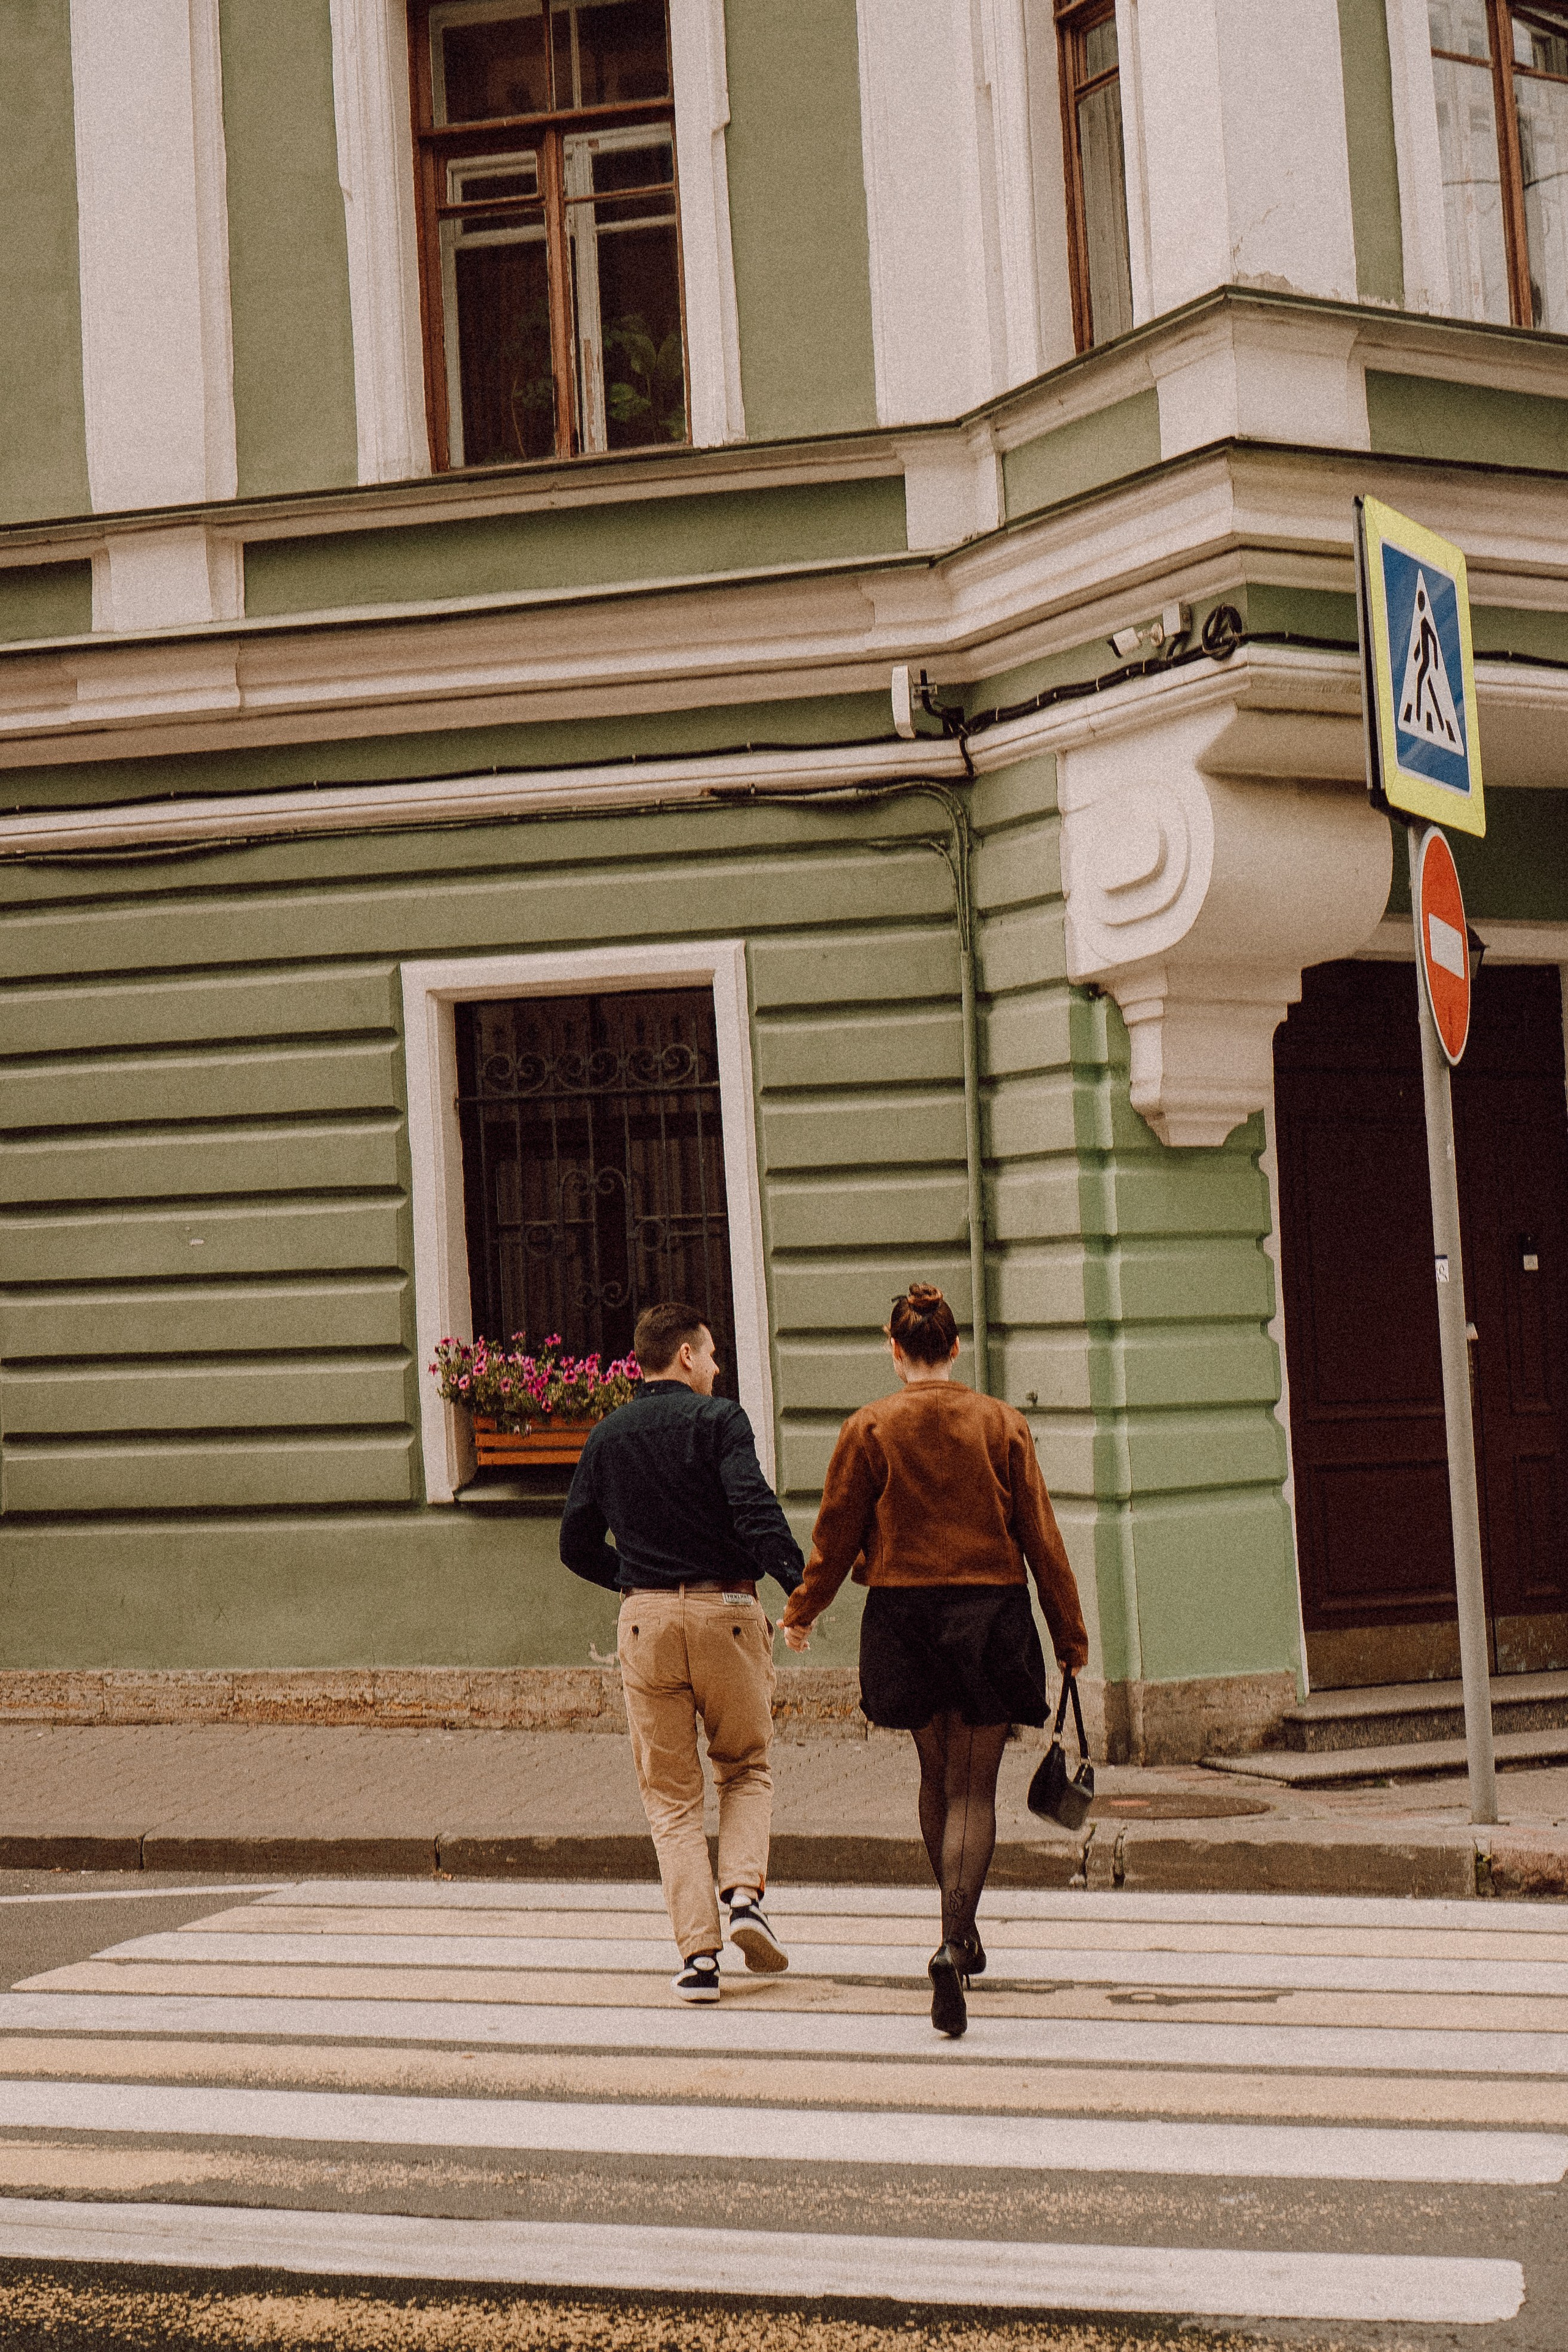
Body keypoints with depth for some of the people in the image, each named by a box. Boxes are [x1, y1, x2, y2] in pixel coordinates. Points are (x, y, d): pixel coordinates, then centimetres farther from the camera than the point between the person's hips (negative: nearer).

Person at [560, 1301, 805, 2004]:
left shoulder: (606, 1437, 10)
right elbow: (754, 1510, -20)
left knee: (670, 1794, 8)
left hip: (646, 1621, 3)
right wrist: (802, 1586, -25)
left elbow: (576, 1545, 13)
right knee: (747, 1769, 18)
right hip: (727, 1611, -3)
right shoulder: (718, 1420, -4)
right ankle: (745, 1893, -5)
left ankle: (699, 1952, -1)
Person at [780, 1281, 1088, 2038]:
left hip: (903, 1614, 1)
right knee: (974, 1786, 2)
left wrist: (801, 1612, 17)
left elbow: (837, 1534, 1)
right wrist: (1070, 1634, 8)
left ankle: (960, 1932, 31)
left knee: (937, 1777, 19)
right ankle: (955, 1939, -17)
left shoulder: (868, 1428, -4)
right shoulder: (1002, 1424, -2)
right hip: (990, 1615, -1)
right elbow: (1041, 1536, 0)